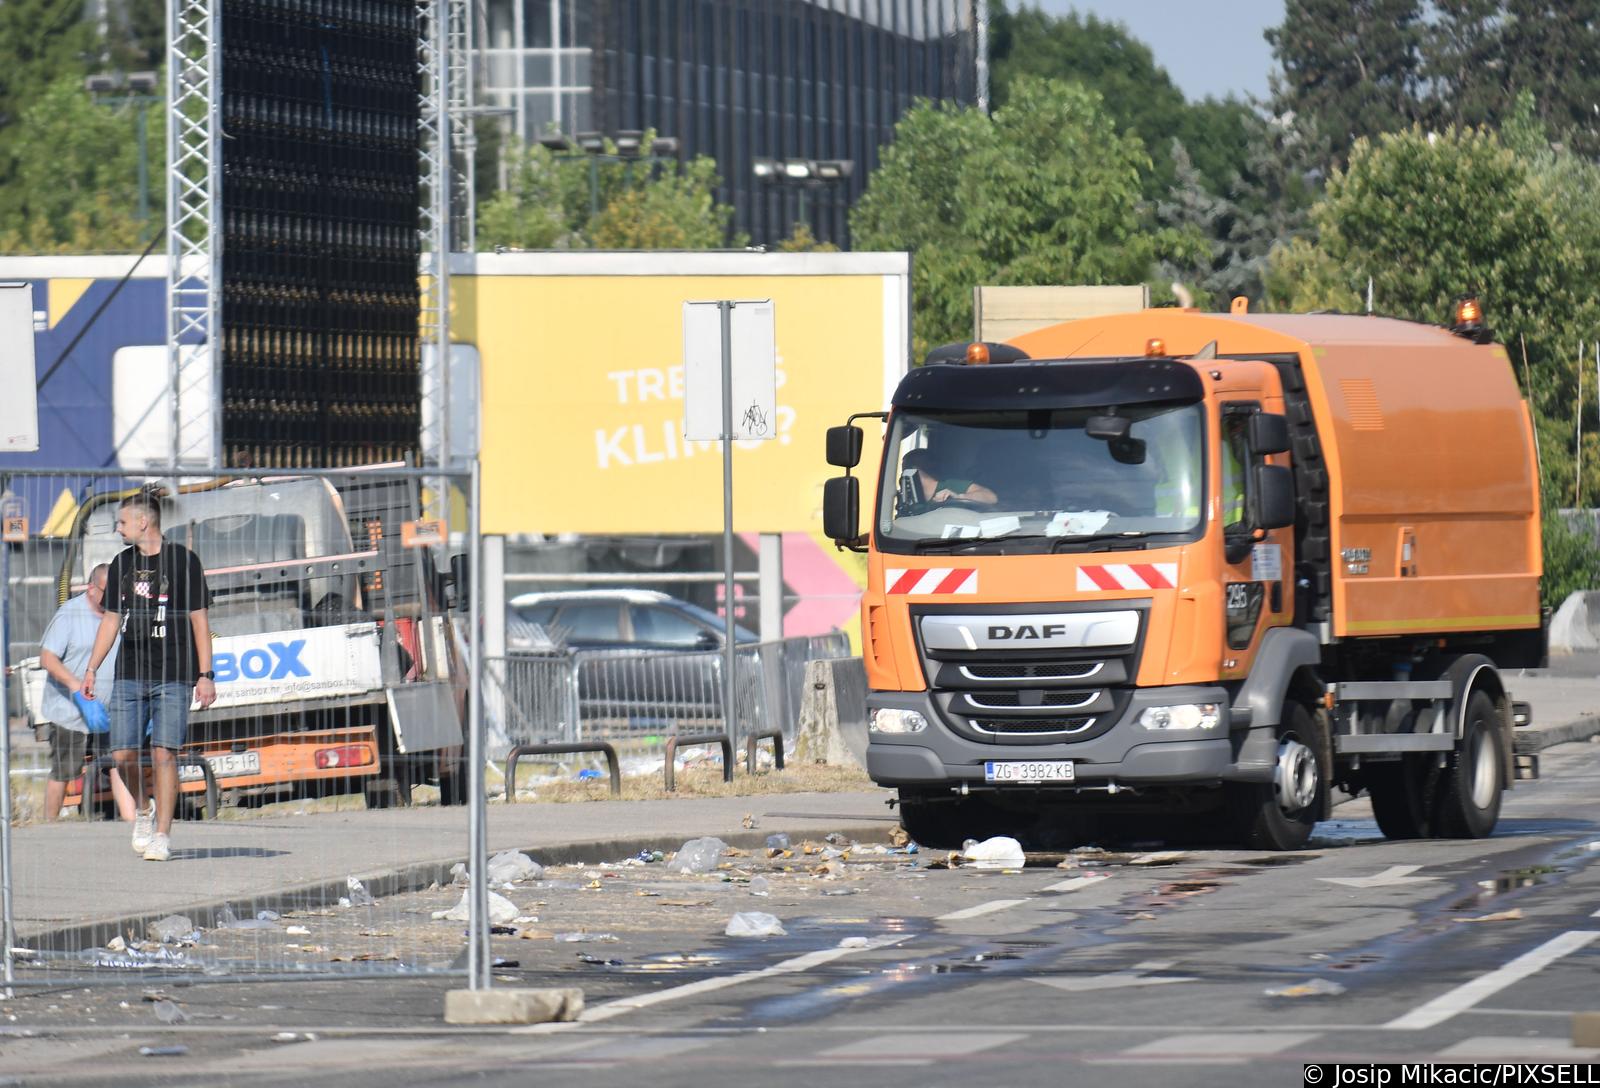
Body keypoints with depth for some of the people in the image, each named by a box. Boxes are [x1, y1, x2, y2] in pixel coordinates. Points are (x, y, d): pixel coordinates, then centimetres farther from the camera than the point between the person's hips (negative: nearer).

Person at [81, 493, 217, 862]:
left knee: (164, 753, -9)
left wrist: (205, 675, -4)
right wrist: (91, 669, 12)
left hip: (173, 676, -4)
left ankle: (162, 835, -4)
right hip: (128, 675, 4)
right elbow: (111, 620, 18)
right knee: (123, 754, -4)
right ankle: (144, 809, 23)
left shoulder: (183, 561, -1)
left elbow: (199, 620, 0)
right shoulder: (122, 564, 12)